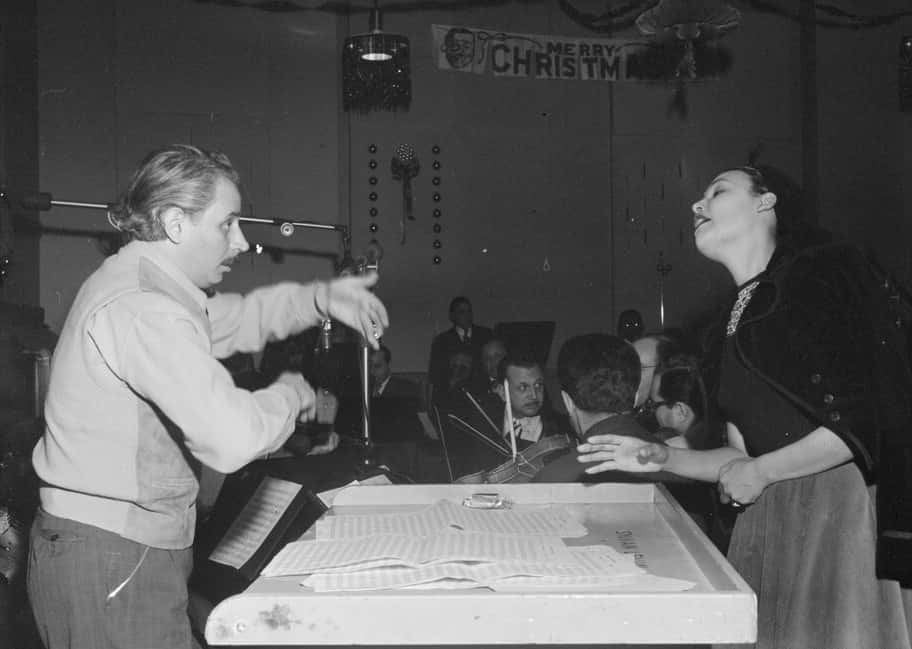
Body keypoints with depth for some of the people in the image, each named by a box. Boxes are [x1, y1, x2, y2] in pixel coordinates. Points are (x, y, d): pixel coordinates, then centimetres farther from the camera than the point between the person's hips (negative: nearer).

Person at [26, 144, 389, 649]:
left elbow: (234, 318, 23)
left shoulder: (133, 281, 10)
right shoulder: (140, 309, -24)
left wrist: (320, 299, 7)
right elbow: (232, 437, -33)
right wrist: (291, 394, -12)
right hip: (109, 564, -10)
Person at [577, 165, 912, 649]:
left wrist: (760, 472, -7)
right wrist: (663, 459, 4)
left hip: (841, 504, -6)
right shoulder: (733, 324, 16)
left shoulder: (828, 271, -4)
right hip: (766, 517, 6)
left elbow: (863, 420, -12)